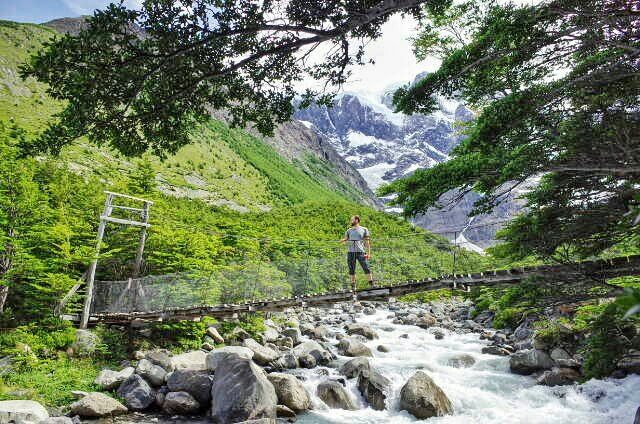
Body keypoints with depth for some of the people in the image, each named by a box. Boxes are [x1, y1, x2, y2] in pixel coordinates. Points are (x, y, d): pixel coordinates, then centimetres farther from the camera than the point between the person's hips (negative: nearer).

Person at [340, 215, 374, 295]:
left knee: (366, 268, -10)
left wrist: (369, 252, -3)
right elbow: (345, 239, 8)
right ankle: (353, 288, 10)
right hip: (351, 252, 3)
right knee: (351, 270, 3)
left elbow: (367, 242, 6)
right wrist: (343, 240, -17)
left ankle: (372, 285, -3)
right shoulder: (349, 230, 17)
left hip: (361, 252, -3)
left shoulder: (364, 230, 9)